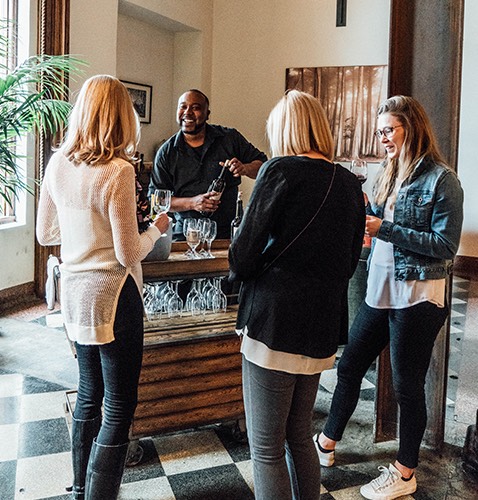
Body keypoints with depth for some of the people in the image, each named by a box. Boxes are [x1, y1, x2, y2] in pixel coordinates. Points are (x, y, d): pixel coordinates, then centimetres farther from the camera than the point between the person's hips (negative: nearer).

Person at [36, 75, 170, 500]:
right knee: (118, 408, 5)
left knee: (88, 396, 22)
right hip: (112, 296, -8)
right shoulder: (118, 171, -18)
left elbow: (46, 234, 11)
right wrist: (156, 229, 1)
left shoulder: (58, 164, 2)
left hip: (74, 293, 8)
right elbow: (129, 255, -16)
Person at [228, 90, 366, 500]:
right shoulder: (350, 184, 9)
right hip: (321, 330, 7)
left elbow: (243, 255, -12)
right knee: (300, 438, 21)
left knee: (267, 450, 4)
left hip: (274, 324, -7)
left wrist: (239, 271, 9)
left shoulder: (281, 171, -10)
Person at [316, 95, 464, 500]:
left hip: (418, 298, -7)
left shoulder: (441, 179, -12)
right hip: (380, 291, 8)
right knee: (349, 367, 15)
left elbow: (446, 245, -17)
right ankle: (327, 443, 34)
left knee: (407, 385, 6)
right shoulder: (390, 175, 11)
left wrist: (385, 230, -20)